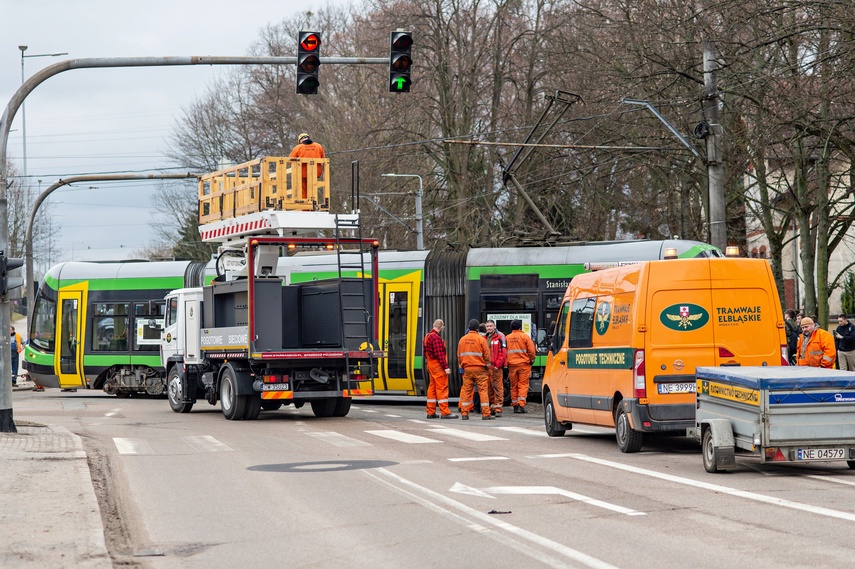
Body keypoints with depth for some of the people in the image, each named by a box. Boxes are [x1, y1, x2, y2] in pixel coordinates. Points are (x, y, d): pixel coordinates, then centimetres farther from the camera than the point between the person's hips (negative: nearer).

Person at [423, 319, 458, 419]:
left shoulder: (427, 336, 14)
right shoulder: (436, 338, -17)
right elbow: (439, 354, -21)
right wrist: (445, 367, -21)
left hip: (430, 365, 10)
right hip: (438, 366, -10)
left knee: (432, 387, 12)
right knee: (442, 388, -8)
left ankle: (431, 412, 13)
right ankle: (445, 412, -10)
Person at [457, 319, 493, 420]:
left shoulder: (462, 340, 6)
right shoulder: (481, 339, -6)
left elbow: (459, 356, 12)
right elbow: (487, 355, -4)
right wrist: (488, 368, 7)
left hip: (467, 369, 4)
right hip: (479, 369, -4)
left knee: (466, 391, 7)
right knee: (483, 390, -1)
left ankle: (464, 413, 6)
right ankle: (485, 414, -3)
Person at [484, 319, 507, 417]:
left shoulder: (500, 336, -3)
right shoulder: (485, 338, 18)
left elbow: (503, 351, -9)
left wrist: (498, 364, -14)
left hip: (496, 367, -7)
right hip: (487, 367, 7)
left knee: (498, 387, -8)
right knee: (489, 388, 9)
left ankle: (498, 409, -9)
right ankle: (492, 407, 16)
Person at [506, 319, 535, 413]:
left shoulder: (507, 338, 5)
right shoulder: (525, 336, -5)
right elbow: (531, 350, -6)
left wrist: (506, 364, 16)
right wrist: (531, 359, 10)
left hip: (511, 364, 3)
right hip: (523, 364, -3)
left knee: (514, 385, 10)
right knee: (523, 384, -2)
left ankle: (515, 405, 11)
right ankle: (521, 405, -13)